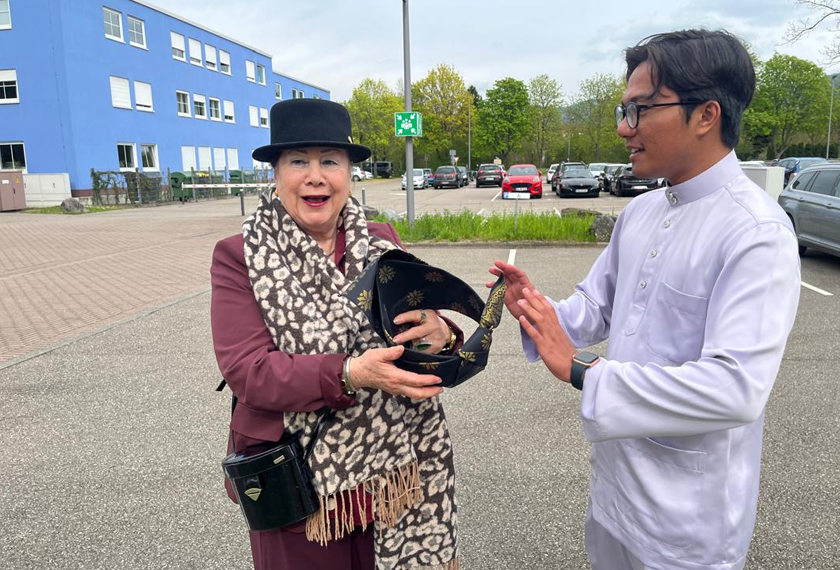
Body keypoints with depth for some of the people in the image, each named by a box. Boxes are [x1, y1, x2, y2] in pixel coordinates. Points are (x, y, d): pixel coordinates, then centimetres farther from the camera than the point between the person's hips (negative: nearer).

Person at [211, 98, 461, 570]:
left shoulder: (382, 242, 1)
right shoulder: (239, 258, -7)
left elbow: (426, 335, 2)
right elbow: (246, 370, -17)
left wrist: (441, 336, -22)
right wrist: (349, 374, -32)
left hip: (391, 473, 3)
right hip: (298, 485, -2)